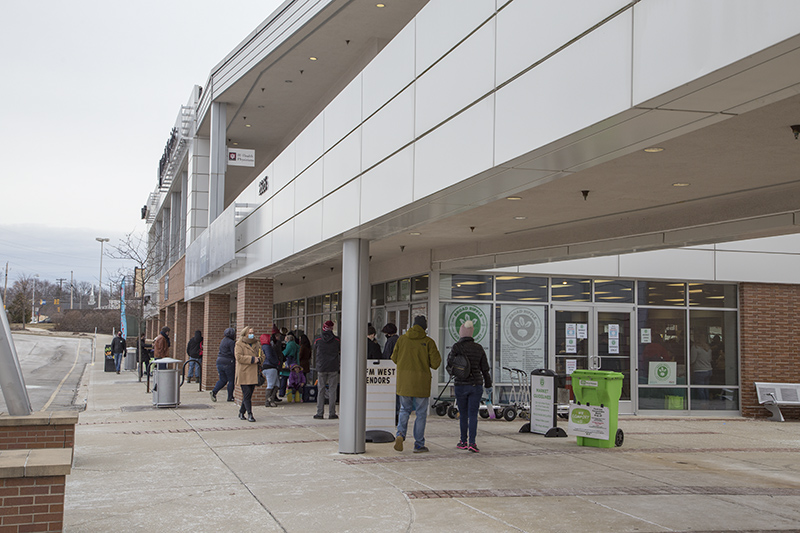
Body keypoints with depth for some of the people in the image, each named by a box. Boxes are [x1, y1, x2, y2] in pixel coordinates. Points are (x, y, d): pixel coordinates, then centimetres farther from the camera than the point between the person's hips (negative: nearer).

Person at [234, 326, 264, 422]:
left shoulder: (256, 344, 17)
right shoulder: (239, 344, -3)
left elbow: (262, 355, 21)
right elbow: (239, 357, -14)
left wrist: (259, 359, -3)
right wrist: (252, 359, -17)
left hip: (253, 373, 6)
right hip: (243, 373, -6)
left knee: (249, 394, 8)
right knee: (247, 394, -11)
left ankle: (241, 412, 21)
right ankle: (250, 414, -10)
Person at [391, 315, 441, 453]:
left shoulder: (402, 339, 2)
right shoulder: (428, 342, -6)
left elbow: (395, 358, 7)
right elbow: (435, 364, -7)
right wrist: (438, 357, 15)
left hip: (404, 380, 3)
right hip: (421, 381, -2)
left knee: (405, 410, 16)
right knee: (421, 413, 7)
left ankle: (400, 433, -8)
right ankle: (419, 445, 8)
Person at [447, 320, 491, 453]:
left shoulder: (457, 347, -8)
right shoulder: (479, 348, 2)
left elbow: (450, 366, -5)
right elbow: (485, 368, 7)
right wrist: (488, 383, 20)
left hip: (461, 385, -2)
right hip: (476, 385, 2)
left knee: (463, 414, 11)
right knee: (473, 414, 1)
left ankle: (463, 441, 19)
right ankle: (472, 442, -9)